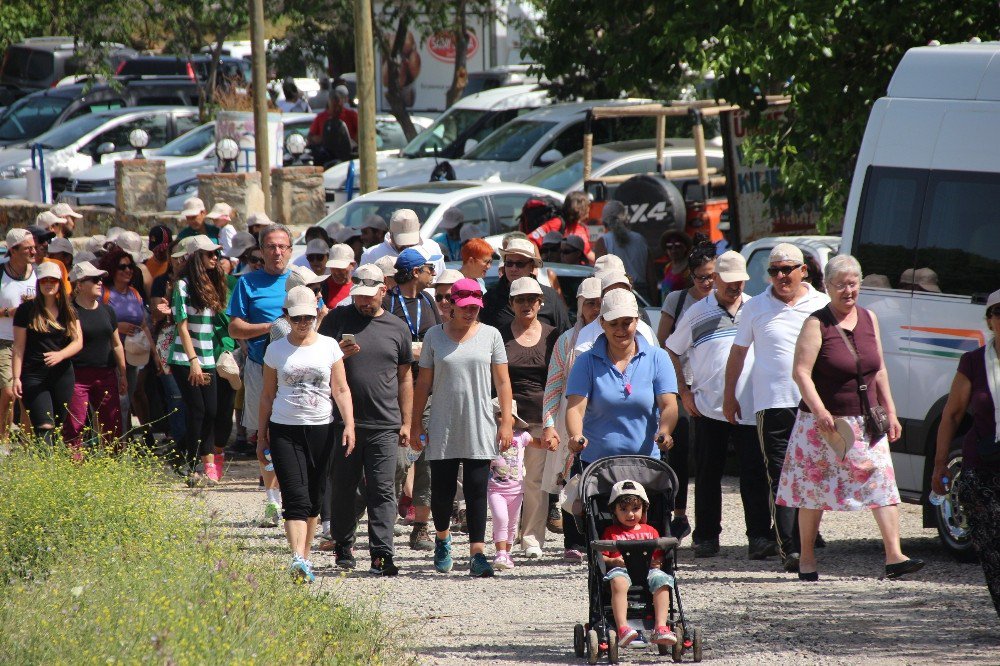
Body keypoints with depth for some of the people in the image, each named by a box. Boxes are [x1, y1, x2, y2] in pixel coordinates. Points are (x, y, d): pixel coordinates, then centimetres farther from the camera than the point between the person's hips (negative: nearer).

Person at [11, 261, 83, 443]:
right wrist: (16, 378, -9)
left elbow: (78, 342, 0)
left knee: (58, 428, 5)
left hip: (62, 375, 4)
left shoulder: (69, 312, 9)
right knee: (44, 427, -17)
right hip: (34, 376, -4)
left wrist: (60, 355, -20)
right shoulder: (26, 310, 1)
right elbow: (18, 347, 0)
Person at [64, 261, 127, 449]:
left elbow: (116, 344, 20)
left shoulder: (106, 311, 13)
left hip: (106, 375, 5)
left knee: (113, 425, 2)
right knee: (74, 427, -9)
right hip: (77, 376, -5)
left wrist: (122, 375, 18)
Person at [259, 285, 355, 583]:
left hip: (320, 428, 2)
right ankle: (298, 559, -25)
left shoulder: (329, 346, 5)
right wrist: (262, 434, 10)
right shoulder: (276, 350, 5)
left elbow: (341, 389, 3)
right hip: (285, 429, -2)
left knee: (313, 497, 8)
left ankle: (305, 557, 21)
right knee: (295, 496, -14)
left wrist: (349, 425, -9)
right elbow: (267, 395, 11)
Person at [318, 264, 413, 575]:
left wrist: (406, 422, 9)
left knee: (382, 491, -6)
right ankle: (342, 546, 23)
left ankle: (381, 555, -10)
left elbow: (405, 377, 14)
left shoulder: (397, 328, 9)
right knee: (343, 489, 8)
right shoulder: (338, 319, 6)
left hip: (384, 426, 0)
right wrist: (340, 354, -13)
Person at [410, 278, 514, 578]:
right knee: (442, 489, 4)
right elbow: (423, 382, 9)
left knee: (477, 491, -6)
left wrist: (506, 421, -1)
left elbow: (502, 381, 6)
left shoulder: (490, 335, 5)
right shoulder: (435, 336, 6)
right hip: (443, 427, 1)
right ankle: (442, 539, 31)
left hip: (480, 429, -1)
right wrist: (416, 422, 6)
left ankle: (477, 553, -8)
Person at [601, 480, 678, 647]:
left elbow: (659, 557, 20)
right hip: (620, 569, -2)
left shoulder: (650, 531, 26)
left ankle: (660, 627, -39)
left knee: (661, 579, -32)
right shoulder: (611, 532, 21)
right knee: (618, 582, -38)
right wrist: (614, 561, -9)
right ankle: (622, 628, -50)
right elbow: (601, 557, 11)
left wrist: (656, 562, -3)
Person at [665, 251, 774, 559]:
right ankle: (706, 538, 13)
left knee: (754, 475, -6)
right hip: (708, 407, 0)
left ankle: (759, 537, -8)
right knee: (708, 474, 6)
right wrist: (684, 392, 4)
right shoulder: (698, 313, 5)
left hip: (750, 407, 0)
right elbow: (672, 351, 13)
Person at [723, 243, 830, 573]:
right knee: (781, 478, -8)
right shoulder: (756, 307, 9)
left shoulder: (822, 305, 8)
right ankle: (789, 549, -14)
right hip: (773, 405, -1)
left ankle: (805, 543, 11)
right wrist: (729, 394, 17)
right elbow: (738, 351, 18)